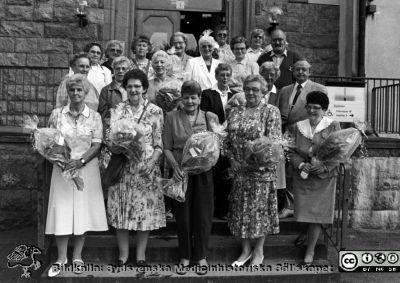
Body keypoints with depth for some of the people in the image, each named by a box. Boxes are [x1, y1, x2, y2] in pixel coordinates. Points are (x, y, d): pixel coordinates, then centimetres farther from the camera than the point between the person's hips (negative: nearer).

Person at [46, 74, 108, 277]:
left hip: (86, 168, 0)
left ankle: (77, 257, 19)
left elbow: (97, 145, -3)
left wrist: (81, 161, -17)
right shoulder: (57, 114, 4)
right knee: (61, 212, 0)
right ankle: (61, 258, 14)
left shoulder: (94, 116, 1)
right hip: (62, 168, 0)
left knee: (83, 211, 4)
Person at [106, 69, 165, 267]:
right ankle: (123, 253, 20)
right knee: (120, 209, 5)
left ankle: (141, 254, 19)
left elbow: (159, 144, -2)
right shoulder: (117, 110, 5)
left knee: (145, 210, 4)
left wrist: (151, 162, -16)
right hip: (122, 167, 2)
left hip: (146, 168, -1)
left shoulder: (155, 111, 0)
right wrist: (115, 148, -15)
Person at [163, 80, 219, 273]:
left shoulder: (211, 118, 4)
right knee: (182, 213, 7)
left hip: (204, 171, 0)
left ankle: (201, 255, 22)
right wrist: (175, 166, -14)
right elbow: (167, 147, 1)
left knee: (203, 213, 5)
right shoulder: (172, 117, 4)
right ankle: (185, 255, 23)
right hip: (181, 171, 0)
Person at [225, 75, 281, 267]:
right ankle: (245, 250, 24)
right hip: (238, 169, 5)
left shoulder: (271, 111, -4)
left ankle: (258, 251, 20)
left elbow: (273, 141, -11)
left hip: (262, 169, -4)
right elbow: (228, 140, 10)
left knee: (260, 207, 4)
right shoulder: (235, 112, 10)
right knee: (240, 208, 9)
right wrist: (233, 161, -3)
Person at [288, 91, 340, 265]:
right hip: (302, 176, 3)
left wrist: (324, 167, -19)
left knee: (316, 213, -3)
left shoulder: (333, 126, -4)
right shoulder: (297, 126, 4)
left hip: (323, 177, -2)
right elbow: (292, 151, 4)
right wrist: (300, 164, -15)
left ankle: (310, 249, 7)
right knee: (304, 211, 3)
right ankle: (309, 235, 31)